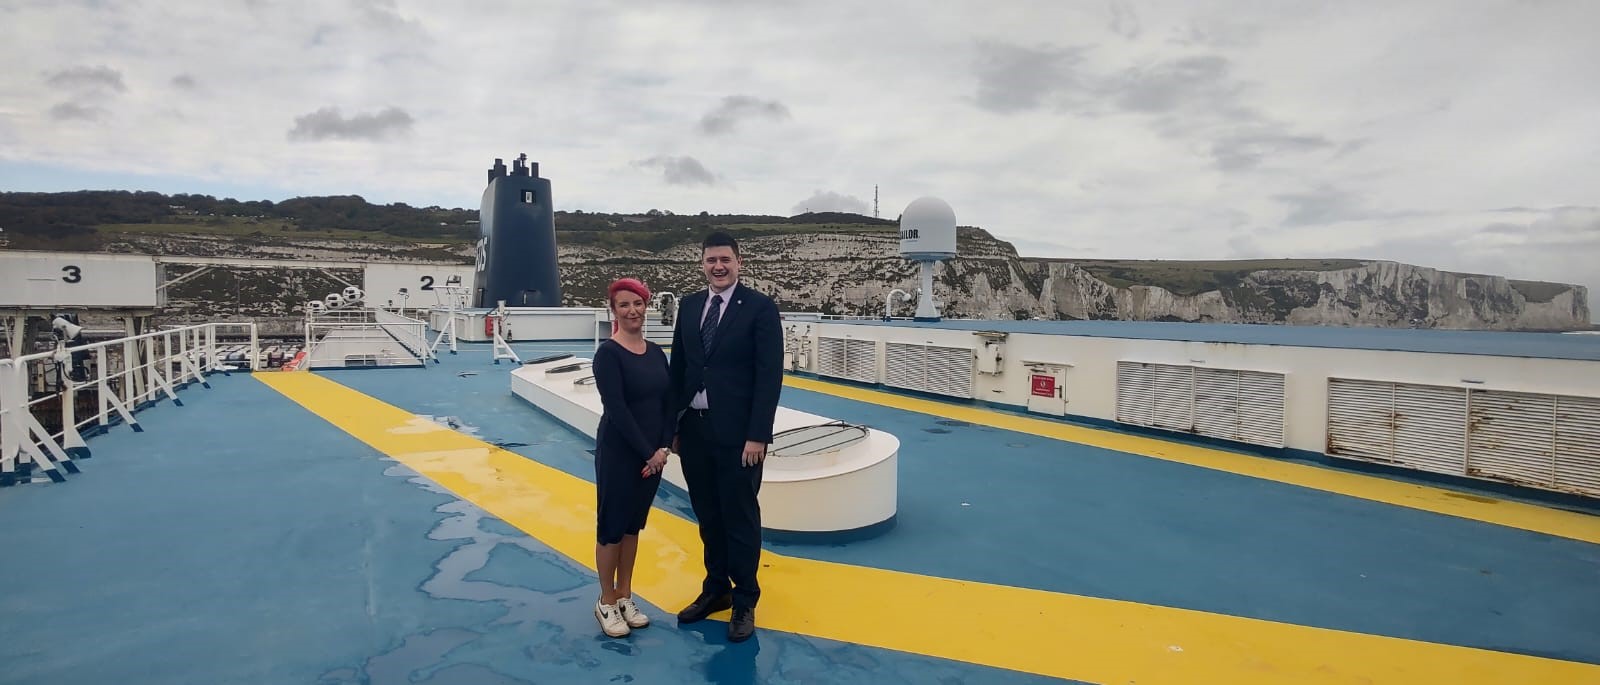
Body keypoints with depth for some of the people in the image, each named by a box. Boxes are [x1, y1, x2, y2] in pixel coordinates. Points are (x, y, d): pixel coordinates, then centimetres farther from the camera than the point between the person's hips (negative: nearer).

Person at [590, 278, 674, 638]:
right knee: (611, 526, 5)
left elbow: (668, 402, 5)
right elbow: (616, 409, -18)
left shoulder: (656, 353, 6)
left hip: (653, 454, 6)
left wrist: (663, 447, -8)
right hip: (617, 453, -6)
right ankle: (606, 603, 21)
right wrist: (647, 452, -17)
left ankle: (625, 597, 29)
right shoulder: (608, 353, -12)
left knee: (633, 524, 15)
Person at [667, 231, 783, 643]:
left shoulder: (760, 308, -8)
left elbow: (770, 375, -11)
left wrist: (758, 435, -16)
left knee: (740, 518, 6)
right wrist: (672, 425, 7)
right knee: (708, 516, 16)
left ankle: (744, 602, 21)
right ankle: (716, 589, 32)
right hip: (693, 429, 5)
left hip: (736, 432, -5)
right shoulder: (689, 306, 8)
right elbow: (678, 367, 11)